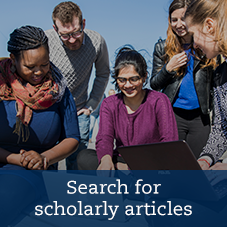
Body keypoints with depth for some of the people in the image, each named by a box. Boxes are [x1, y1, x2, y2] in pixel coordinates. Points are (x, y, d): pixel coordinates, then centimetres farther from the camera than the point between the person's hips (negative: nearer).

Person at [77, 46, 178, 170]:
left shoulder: (159, 101, -3)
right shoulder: (109, 104, 7)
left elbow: (170, 143, -12)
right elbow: (104, 138, -8)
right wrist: (106, 159, -34)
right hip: (121, 162, 3)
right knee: (84, 157, -24)